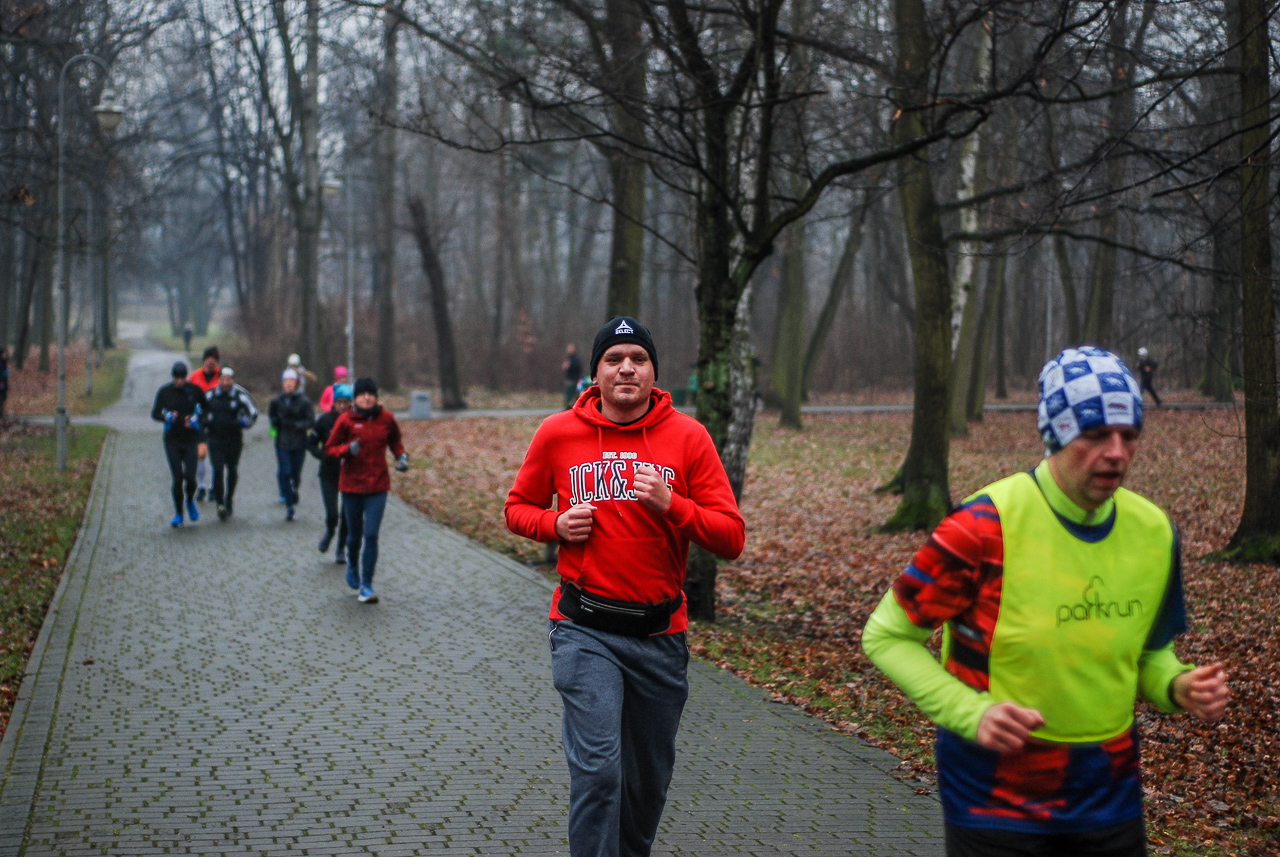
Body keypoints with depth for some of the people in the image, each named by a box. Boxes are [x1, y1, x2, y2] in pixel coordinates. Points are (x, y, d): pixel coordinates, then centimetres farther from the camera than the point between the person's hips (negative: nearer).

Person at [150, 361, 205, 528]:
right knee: (177, 478, -4)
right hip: (172, 440, 0)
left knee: (190, 477, -10)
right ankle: (178, 514, 12)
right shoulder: (164, 392, 0)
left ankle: (190, 501, 23)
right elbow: (155, 413, 4)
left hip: (190, 439, 0)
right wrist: (166, 417, -16)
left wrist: (197, 419, -7)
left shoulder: (194, 390, 0)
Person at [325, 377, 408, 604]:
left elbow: (395, 441, 17)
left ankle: (366, 586, -2)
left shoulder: (386, 419, 0)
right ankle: (352, 564, 46)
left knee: (371, 535, -10)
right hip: (351, 485, 0)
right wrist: (348, 449, -21)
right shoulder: (346, 420, -6)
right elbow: (329, 449, -2)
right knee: (354, 535, 12)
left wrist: (402, 456, -2)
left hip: (378, 486, 0)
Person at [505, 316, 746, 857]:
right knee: (597, 767, -14)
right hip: (585, 631, -2)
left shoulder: (687, 437, -3)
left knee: (650, 779, 15)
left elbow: (731, 538, -5)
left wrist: (671, 504, -21)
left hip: (660, 634, 2)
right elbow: (518, 508, 13)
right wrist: (556, 524, -8)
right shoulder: (558, 434, -1)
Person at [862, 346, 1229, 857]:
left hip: (1111, 801, 5)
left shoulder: (1153, 531, -1)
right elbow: (886, 637, -10)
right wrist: (972, 713, -21)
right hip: (996, 805, -5)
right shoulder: (986, 525, -18)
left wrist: (1177, 686, -8)